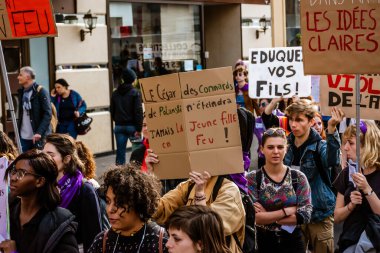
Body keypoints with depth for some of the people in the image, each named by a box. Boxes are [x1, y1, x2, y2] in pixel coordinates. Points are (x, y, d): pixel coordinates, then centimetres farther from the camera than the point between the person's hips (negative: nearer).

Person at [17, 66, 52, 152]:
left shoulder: (41, 92, -8)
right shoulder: (21, 92, 13)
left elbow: (48, 114, -14)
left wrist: (39, 132, -23)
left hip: (38, 137, -6)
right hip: (23, 137, 6)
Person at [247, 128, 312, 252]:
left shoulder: (299, 177, -4)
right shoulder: (252, 179, -8)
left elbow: (305, 215, -12)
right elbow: (253, 217, -16)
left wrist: (266, 216, -16)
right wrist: (287, 211, -17)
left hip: (293, 242, 1)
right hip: (263, 243, -1)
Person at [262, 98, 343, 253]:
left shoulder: (320, 146, -10)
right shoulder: (286, 144, 4)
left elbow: (332, 161, -31)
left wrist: (331, 128, -45)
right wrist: (275, 100, -10)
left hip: (319, 213, -4)